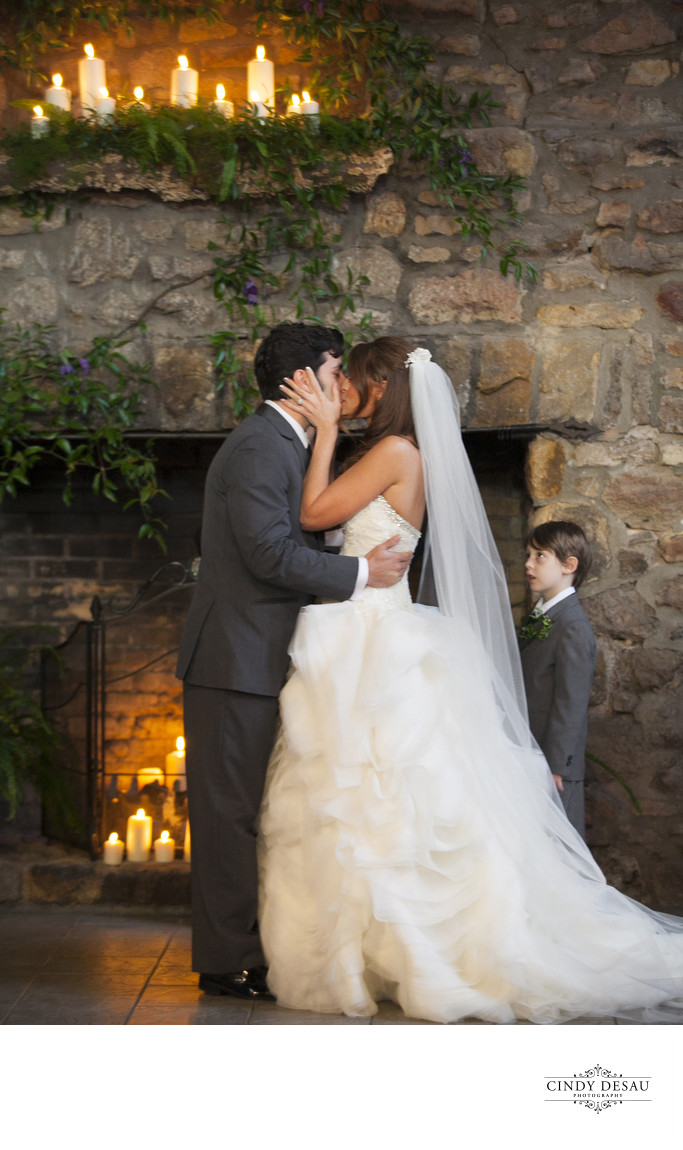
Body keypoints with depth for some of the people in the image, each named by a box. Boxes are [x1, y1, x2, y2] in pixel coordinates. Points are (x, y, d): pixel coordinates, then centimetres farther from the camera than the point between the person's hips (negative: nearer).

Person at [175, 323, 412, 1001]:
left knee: (244, 809, 13)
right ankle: (228, 962, 1)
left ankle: (239, 950, 21)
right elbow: (271, 553, -21)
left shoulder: (282, 445, 20)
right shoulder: (260, 447, -14)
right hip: (238, 658, -10)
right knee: (232, 809, -5)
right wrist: (360, 573, -14)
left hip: (256, 659, 10)